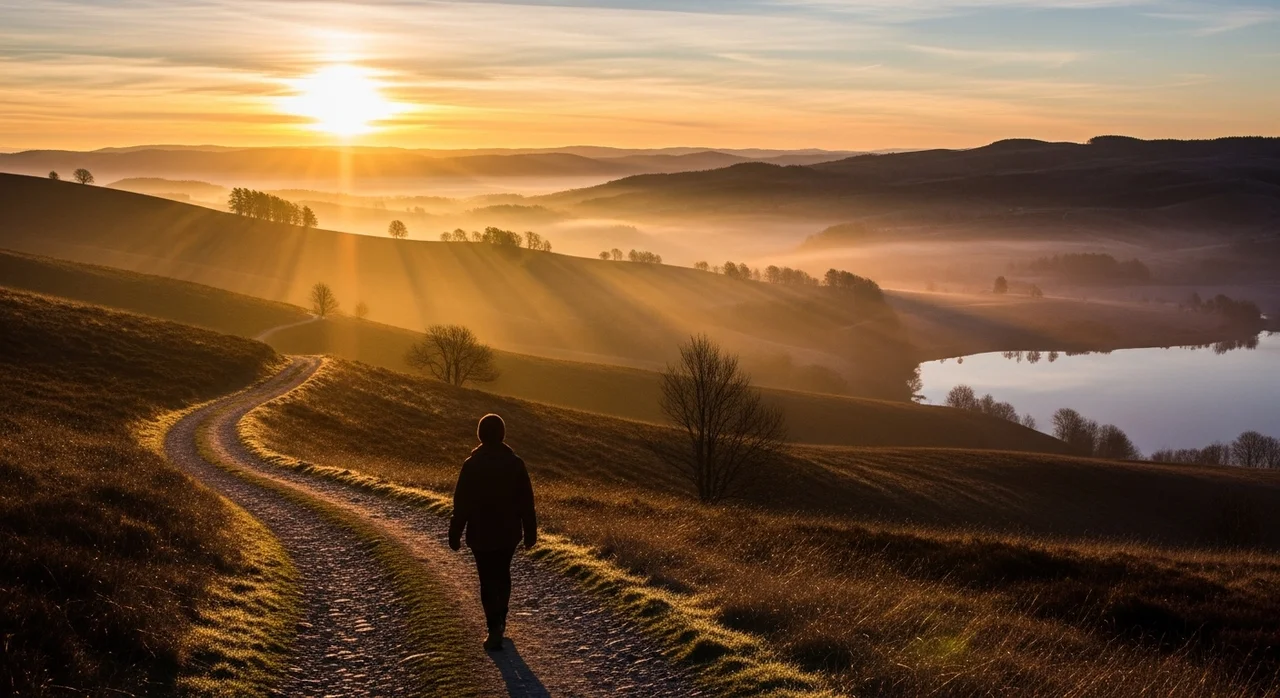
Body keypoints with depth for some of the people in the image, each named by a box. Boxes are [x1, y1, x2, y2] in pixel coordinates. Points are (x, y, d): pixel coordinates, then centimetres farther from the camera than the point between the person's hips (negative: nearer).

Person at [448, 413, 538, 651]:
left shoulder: (472, 465, -14)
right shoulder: (515, 463, -7)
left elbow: (461, 503, -11)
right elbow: (526, 502, -2)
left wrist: (455, 534, -3)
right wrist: (530, 533, 7)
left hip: (481, 534, -3)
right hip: (509, 532, 3)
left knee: (488, 581, 3)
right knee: (503, 574, 23)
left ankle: (495, 631, -2)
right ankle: (500, 620, 34)